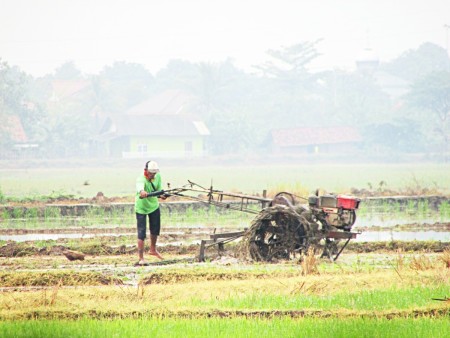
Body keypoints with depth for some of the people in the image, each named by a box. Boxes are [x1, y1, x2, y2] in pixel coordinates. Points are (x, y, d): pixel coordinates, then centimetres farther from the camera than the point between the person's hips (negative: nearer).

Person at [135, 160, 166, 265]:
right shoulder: (141, 179, -31)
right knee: (142, 233, -11)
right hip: (141, 208, -6)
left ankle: (153, 250, 43)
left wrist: (161, 195, -28)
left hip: (154, 205, 6)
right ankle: (141, 258, -8)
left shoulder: (158, 177, -11)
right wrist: (142, 192, -77)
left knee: (155, 230, 19)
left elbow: (159, 190, -4)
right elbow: (139, 186, -54)